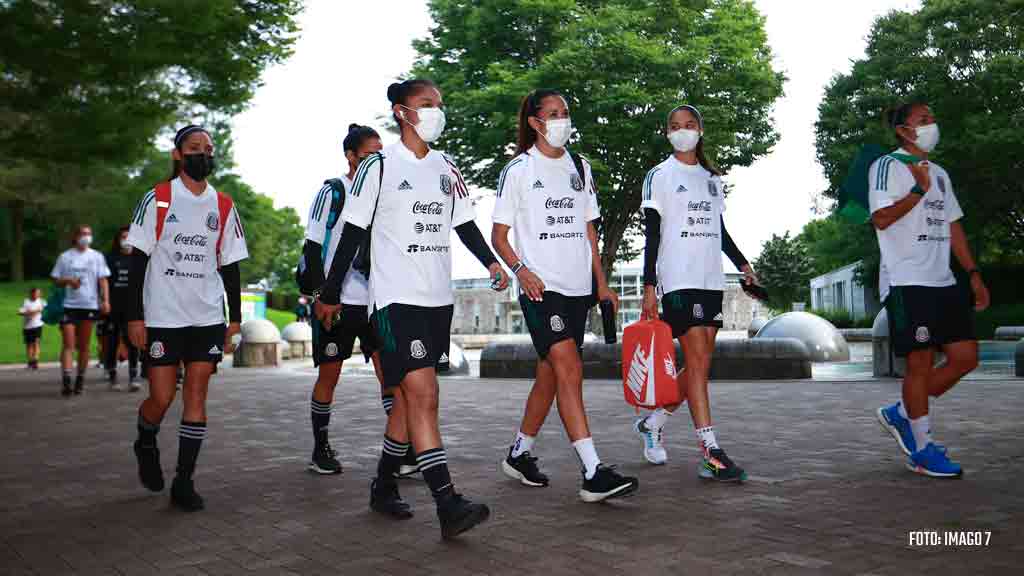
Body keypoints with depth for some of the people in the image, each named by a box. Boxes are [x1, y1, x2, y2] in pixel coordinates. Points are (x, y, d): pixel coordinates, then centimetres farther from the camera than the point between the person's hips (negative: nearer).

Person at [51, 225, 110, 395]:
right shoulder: (65, 256, 7)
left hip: (89, 305, 1)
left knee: (84, 345, 6)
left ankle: (80, 379, 16)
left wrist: (105, 300, -7)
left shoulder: (96, 256, 9)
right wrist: (68, 281, -11)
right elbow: (56, 279, 9)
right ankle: (66, 380, -13)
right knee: (68, 344, -8)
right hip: (69, 305, -1)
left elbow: (103, 280, 5)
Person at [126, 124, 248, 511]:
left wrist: (235, 317, 7)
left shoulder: (224, 207, 7)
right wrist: (134, 316, -7)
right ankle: (146, 445, 33)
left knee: (196, 396, -1)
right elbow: (138, 260, -2)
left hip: (208, 318, 2)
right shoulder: (157, 199, -1)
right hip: (162, 316, -2)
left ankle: (184, 480, 7)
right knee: (161, 398, 0)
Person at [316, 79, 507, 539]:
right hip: (396, 298, -6)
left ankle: (383, 486, 27)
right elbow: (352, 232, -3)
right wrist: (330, 294, -1)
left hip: (438, 299, 6)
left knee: (409, 396, 12)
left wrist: (490, 262, -1)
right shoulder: (379, 166, -5)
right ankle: (447, 504, -17)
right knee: (424, 395, -15)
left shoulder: (446, 168, 12)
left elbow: (464, 223, 16)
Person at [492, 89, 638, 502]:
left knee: (550, 374, 10)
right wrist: (521, 270, -18)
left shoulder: (579, 167, 16)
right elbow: (499, 236, 0)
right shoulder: (518, 170, 0)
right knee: (569, 370, -17)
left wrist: (601, 283, 14)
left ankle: (519, 454, 26)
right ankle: (594, 473, -20)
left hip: (577, 287, 6)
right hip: (541, 287, -6)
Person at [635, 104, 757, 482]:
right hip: (678, 280, -6)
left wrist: (742, 264, 9)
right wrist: (649, 287, -10)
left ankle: (652, 423, 22)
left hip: (711, 280, 6)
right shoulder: (659, 176, 1)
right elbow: (651, 235, -4)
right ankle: (710, 452, -11)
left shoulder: (712, 178, 18)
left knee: (700, 365, 4)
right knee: (697, 361, -12)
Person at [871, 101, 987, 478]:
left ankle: (901, 415, 17)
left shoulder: (939, 174, 22)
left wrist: (973, 273, 16)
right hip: (906, 281, -8)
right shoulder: (888, 166, -2)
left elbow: (953, 226, 22)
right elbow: (881, 218, -13)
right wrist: (918, 191, -24)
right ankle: (922, 449, 6)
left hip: (942, 281, 8)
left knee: (965, 357, 3)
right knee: (921, 362, -6)